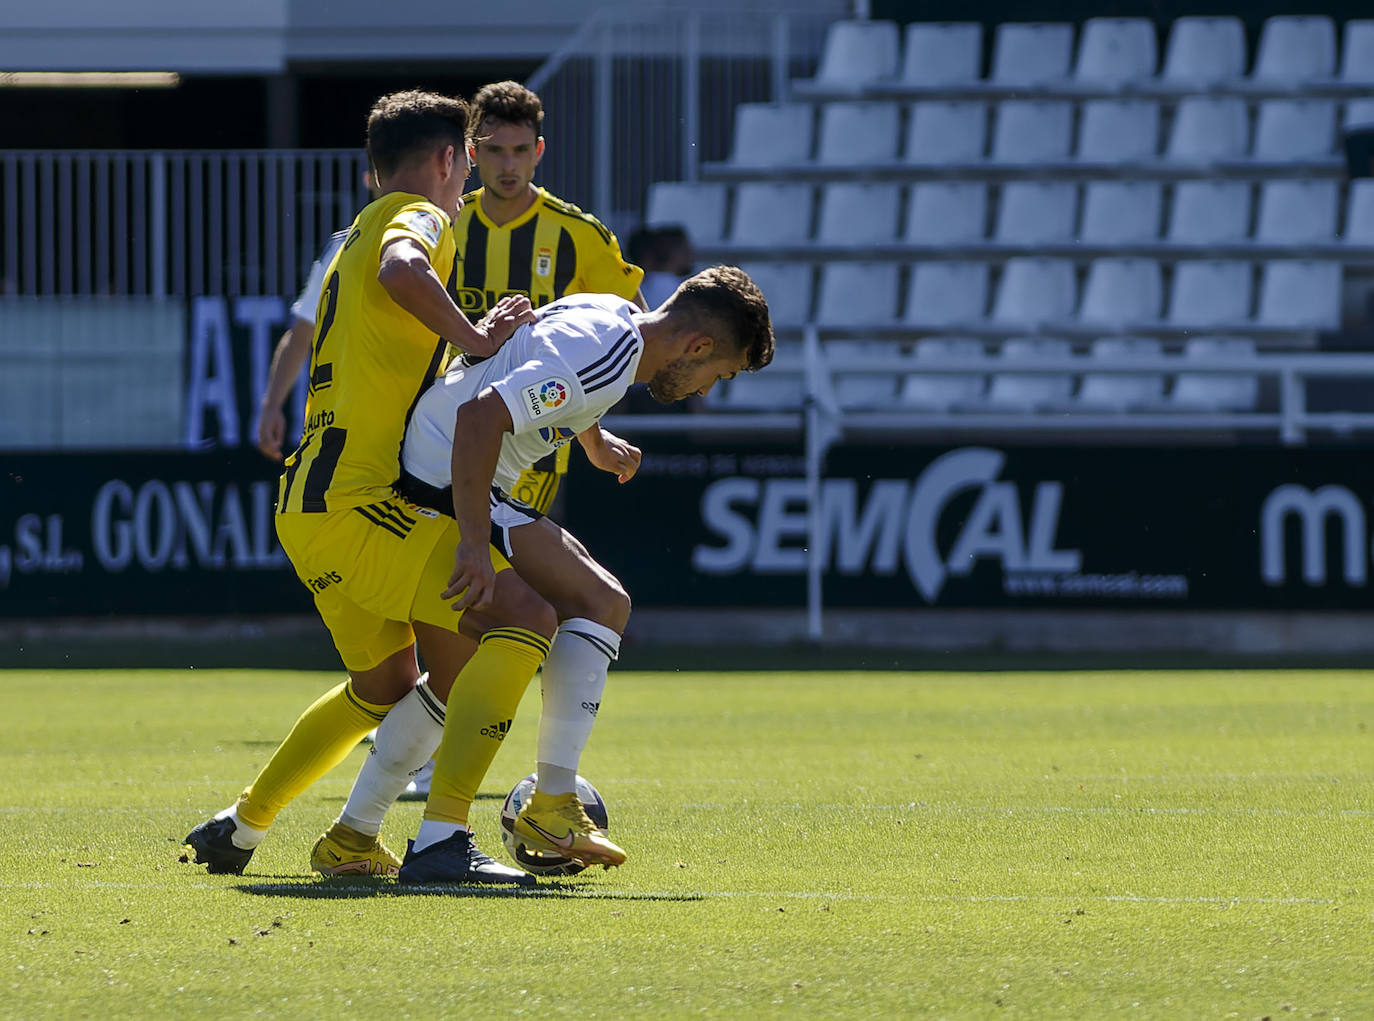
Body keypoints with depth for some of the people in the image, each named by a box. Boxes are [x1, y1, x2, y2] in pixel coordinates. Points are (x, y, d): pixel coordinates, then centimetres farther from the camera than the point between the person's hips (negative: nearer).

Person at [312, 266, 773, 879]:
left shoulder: (615, 317, 11)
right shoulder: (605, 356, -21)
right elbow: (482, 414, -31)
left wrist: (597, 444, 47)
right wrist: (474, 546, -31)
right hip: (444, 484, -10)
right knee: (601, 603, -11)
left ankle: (352, 834, 20)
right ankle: (552, 805, -11)